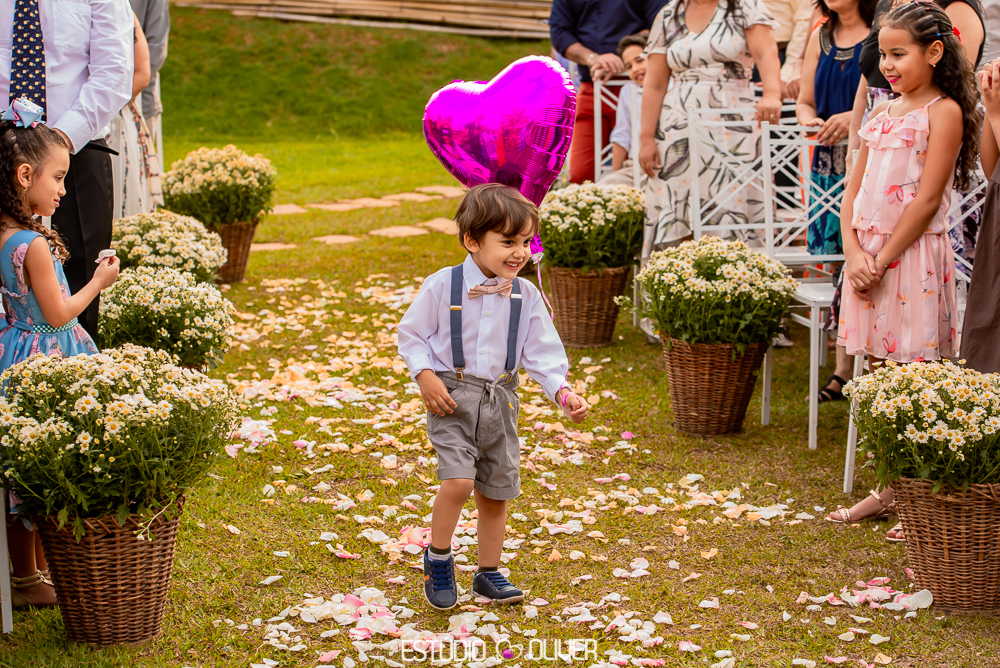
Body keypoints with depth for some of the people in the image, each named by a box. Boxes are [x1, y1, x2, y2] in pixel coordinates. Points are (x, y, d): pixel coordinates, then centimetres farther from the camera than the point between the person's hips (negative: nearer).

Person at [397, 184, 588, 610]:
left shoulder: (526, 296, -1)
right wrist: (425, 376, -14)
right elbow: (411, 333, 0)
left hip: (500, 400, 4)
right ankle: (438, 556, 3)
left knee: (496, 491, 11)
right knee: (458, 480, -21)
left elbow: (542, 351, 3)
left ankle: (489, 573, 28)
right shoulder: (442, 287, -10)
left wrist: (562, 392, -12)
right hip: (452, 397, -4)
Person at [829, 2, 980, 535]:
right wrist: (854, 252, -4)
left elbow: (928, 199, -14)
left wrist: (882, 259, -14)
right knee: (878, 376, 12)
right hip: (867, 256, 7)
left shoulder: (943, 112, -8)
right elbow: (853, 190, 11)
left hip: (914, 257, -7)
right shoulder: (882, 114, 14)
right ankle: (886, 489, 22)